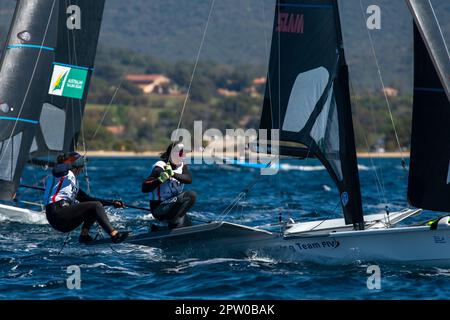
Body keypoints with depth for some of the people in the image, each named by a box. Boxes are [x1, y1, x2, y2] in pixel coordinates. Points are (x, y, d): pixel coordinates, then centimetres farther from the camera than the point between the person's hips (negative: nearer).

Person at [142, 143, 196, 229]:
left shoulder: (182, 166, 5)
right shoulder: (160, 168, -15)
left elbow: (189, 179, -17)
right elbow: (144, 188, -22)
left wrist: (173, 174, -33)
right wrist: (160, 179, -37)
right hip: (159, 208, -8)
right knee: (191, 195, -25)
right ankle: (173, 223, -20)